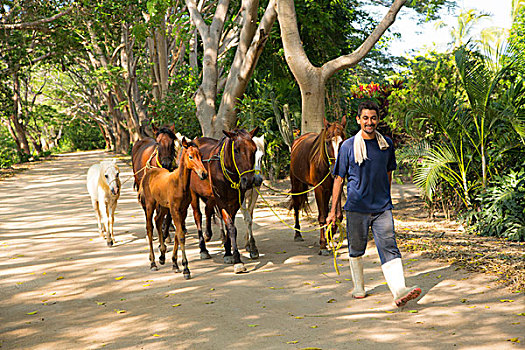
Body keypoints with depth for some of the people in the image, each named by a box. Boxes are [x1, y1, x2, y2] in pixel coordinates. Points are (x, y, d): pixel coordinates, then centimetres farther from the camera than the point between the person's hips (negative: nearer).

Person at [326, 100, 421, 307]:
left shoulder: (387, 144, 7)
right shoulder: (348, 146, -2)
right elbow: (339, 179, 3)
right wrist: (333, 210, 2)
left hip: (382, 208, 1)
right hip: (356, 207, -1)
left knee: (389, 249, -10)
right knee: (356, 249, 10)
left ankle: (399, 291, -21)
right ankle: (359, 288, 30)